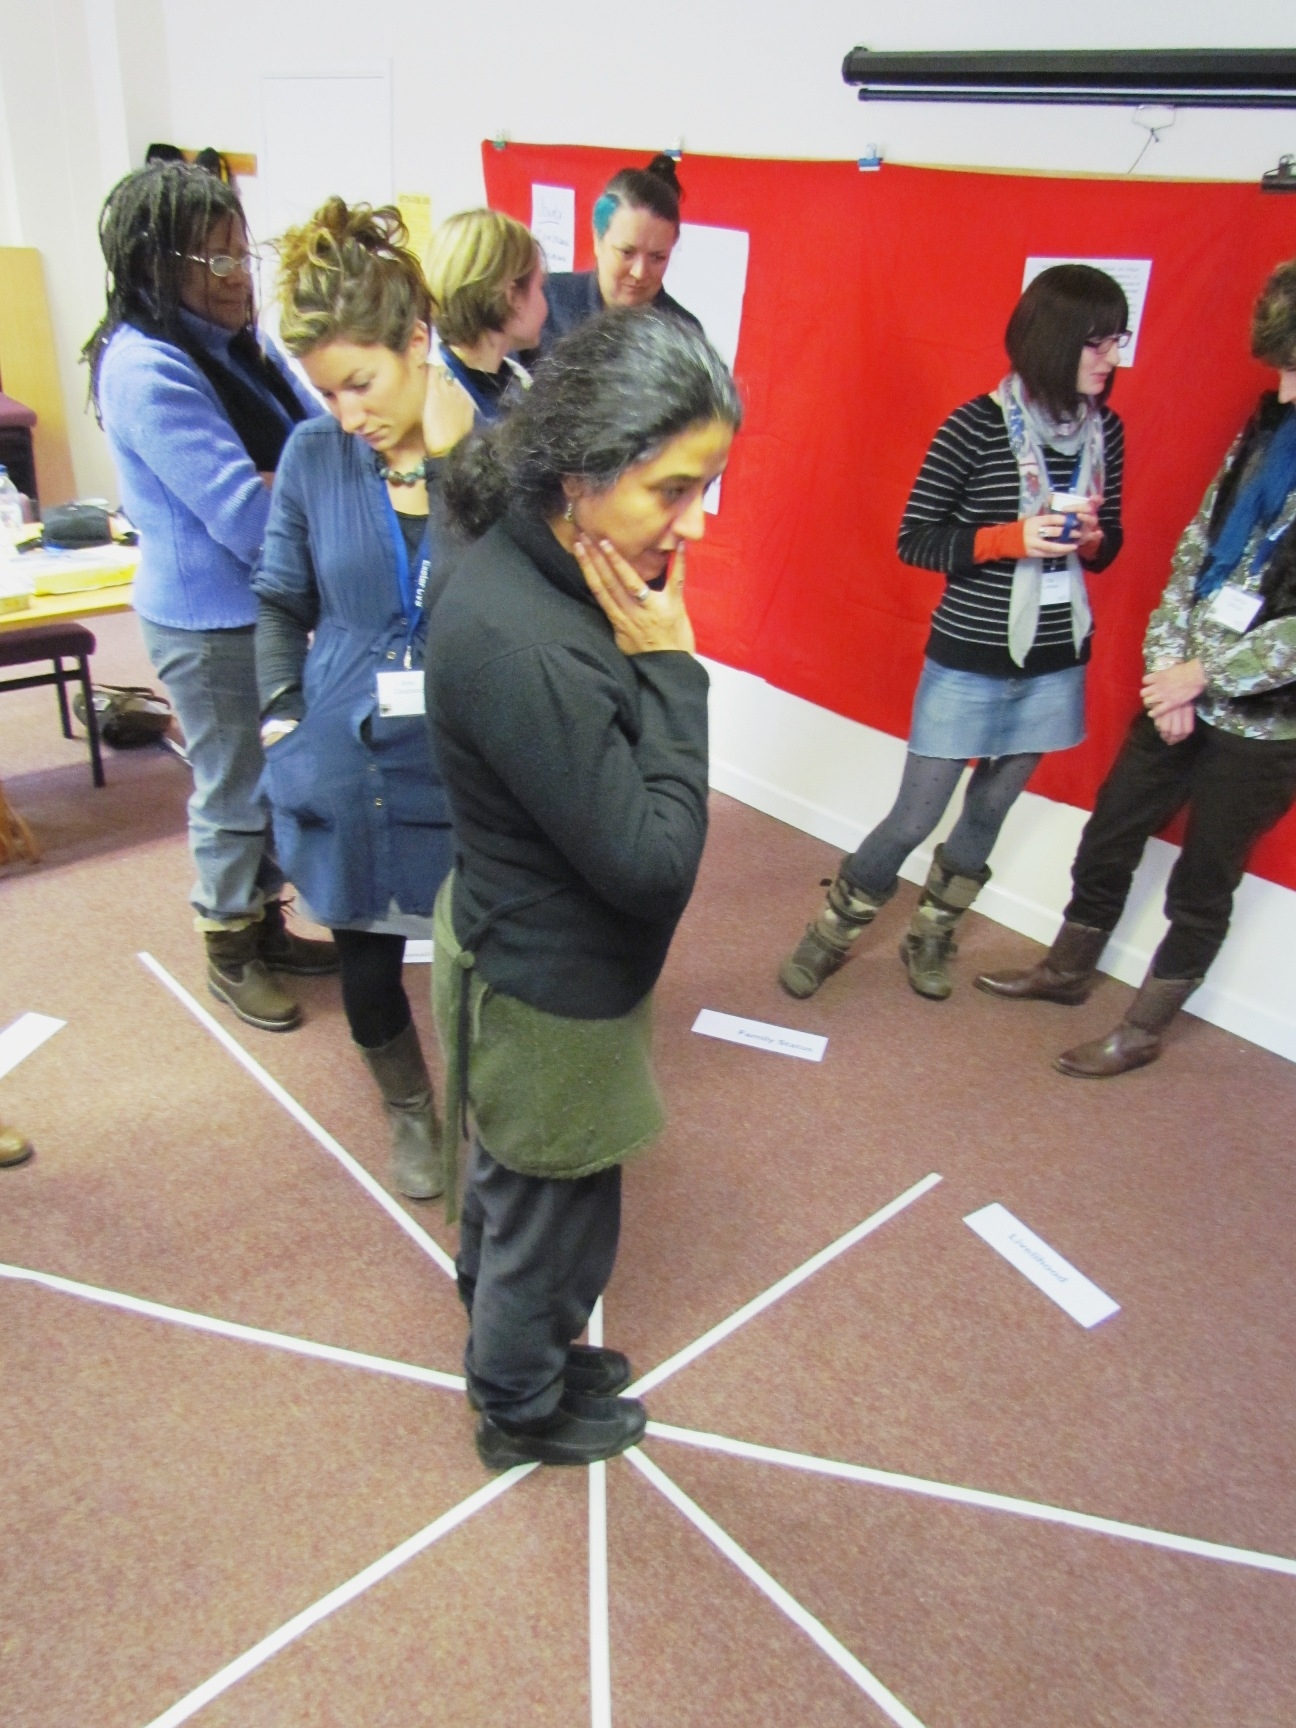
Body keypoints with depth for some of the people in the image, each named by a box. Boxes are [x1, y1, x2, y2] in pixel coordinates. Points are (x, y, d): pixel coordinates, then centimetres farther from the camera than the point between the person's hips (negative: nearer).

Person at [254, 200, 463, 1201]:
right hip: (348, 769, 3)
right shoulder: (314, 455, -3)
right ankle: (411, 1109, 49)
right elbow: (282, 601, 8)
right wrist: (283, 715, -2)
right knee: (367, 956, 20)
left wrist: (450, 459, -25)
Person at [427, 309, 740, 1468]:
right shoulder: (518, 644, -35)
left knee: (509, 1181, 30)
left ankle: (516, 1352, 58)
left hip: (525, 957, 9)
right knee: (554, 1216, 18)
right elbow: (652, 860, -30)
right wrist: (667, 665, -27)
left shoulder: (550, 573, -5)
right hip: (547, 992, -9)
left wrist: (650, 659, -8)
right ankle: (525, 1411, 48)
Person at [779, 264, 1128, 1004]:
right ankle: (830, 936, 22)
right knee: (916, 817, 0)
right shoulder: (976, 426, -14)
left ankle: (930, 938, 35)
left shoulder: (1106, 430, 2)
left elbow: (1109, 542, 12)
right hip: (969, 662, -5)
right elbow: (913, 540, -10)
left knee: (990, 810, 15)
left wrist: (1092, 538, -11)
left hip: (1058, 663, 5)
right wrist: (1010, 538, -22)